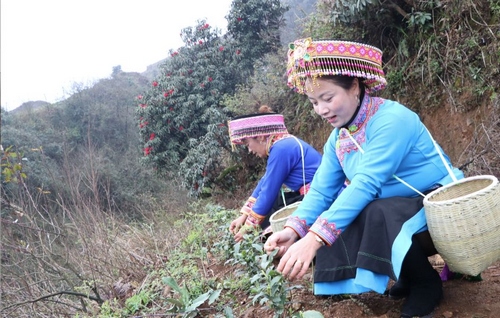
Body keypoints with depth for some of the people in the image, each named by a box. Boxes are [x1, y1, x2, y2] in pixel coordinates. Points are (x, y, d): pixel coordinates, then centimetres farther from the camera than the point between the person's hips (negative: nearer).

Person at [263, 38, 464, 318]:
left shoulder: (391, 119, -23)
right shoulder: (338, 137, 2)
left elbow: (366, 184, -34)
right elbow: (322, 190, -4)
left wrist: (314, 239, -42)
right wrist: (295, 230, -23)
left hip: (435, 207, -8)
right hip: (389, 209, 8)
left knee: (375, 216, -34)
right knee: (334, 229, -10)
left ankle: (426, 283, -8)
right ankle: (408, 275, 7)